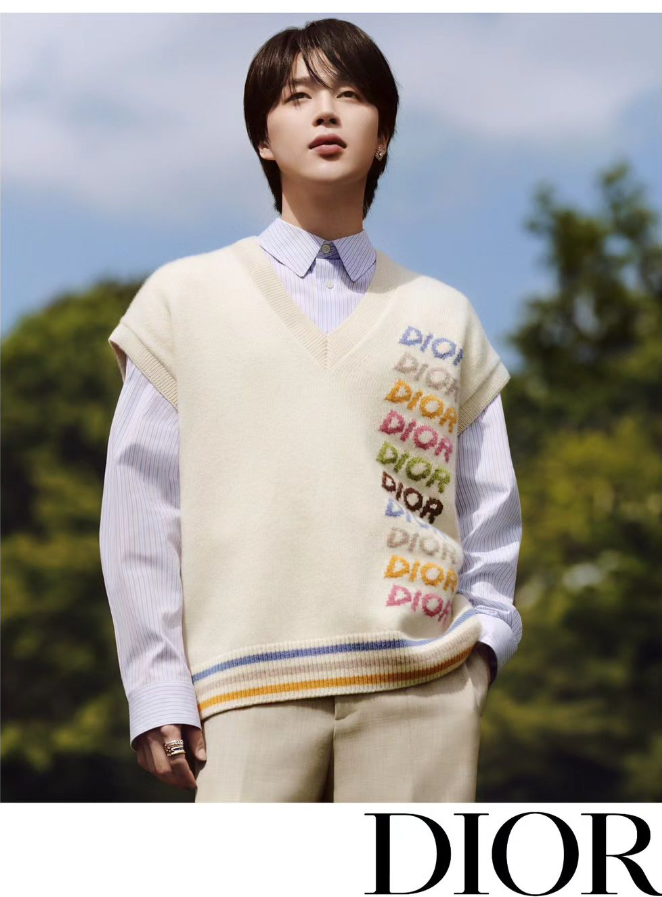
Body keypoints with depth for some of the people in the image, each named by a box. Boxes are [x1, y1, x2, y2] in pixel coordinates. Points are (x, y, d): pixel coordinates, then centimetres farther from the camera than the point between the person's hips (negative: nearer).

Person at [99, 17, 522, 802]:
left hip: (420, 687, 2)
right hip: (248, 689, -1)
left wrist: (484, 634, 1)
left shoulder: (443, 317, 17)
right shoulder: (187, 299, 12)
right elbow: (140, 512, 7)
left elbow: (488, 510, 18)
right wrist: (157, 686, 0)